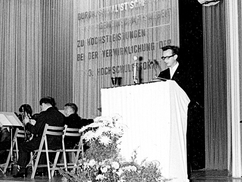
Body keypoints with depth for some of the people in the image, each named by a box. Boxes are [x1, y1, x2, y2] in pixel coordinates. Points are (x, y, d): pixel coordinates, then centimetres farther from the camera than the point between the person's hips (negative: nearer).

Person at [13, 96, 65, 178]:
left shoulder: (44, 115, -15)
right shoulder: (61, 115, 6)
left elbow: (35, 131, -14)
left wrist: (27, 123, 6)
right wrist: (35, 123, 23)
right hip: (58, 144, 8)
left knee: (23, 147, 14)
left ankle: (22, 170, 20)